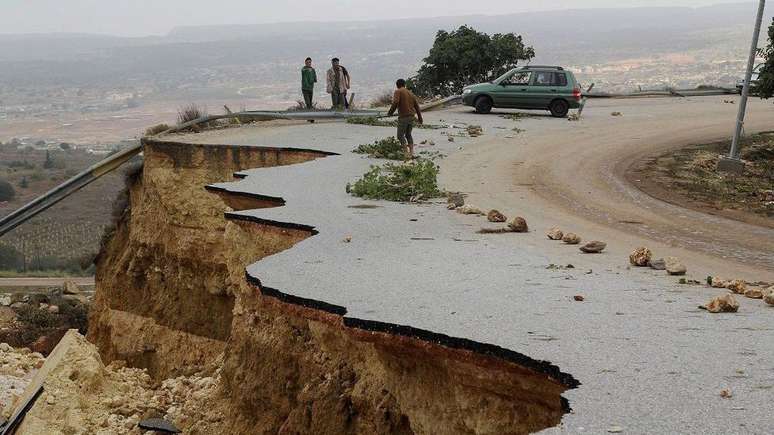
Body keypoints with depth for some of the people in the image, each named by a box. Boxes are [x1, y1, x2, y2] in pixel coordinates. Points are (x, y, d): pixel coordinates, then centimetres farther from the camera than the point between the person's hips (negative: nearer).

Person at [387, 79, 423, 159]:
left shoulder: (398, 92, -1)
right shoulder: (410, 93, 17)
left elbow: (395, 102, -18)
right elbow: (416, 105, 18)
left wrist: (390, 112, -7)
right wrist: (420, 118, 25)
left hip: (403, 117, -6)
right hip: (412, 116, 7)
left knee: (400, 135, 0)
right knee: (408, 135, 18)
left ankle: (407, 152, -13)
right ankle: (411, 153, 11)